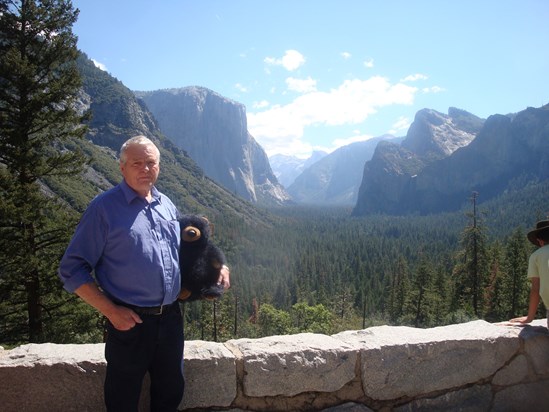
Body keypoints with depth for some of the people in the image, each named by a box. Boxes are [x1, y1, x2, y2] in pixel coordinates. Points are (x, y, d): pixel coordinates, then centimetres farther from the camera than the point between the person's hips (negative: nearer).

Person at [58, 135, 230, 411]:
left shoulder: (167, 205, 8)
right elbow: (72, 269, -11)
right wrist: (111, 311, -17)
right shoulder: (104, 207, -10)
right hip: (130, 321, -5)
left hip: (171, 317, 5)